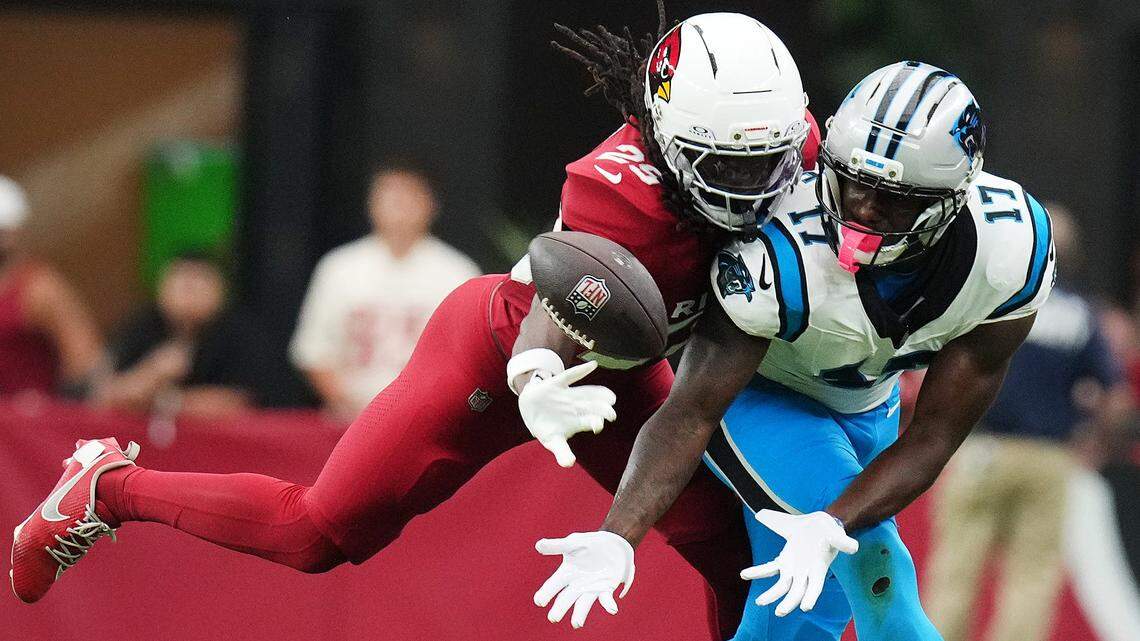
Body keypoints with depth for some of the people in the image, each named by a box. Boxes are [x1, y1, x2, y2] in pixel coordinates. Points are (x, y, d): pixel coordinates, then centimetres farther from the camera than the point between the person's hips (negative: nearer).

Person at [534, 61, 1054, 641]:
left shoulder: (1016, 251, -29)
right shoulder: (784, 256, -38)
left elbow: (934, 435, -25)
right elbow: (692, 411, -34)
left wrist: (830, 528, -41)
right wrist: (617, 538, -47)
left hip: (865, 408, 5)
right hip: (756, 395, -5)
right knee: (878, 574, -25)